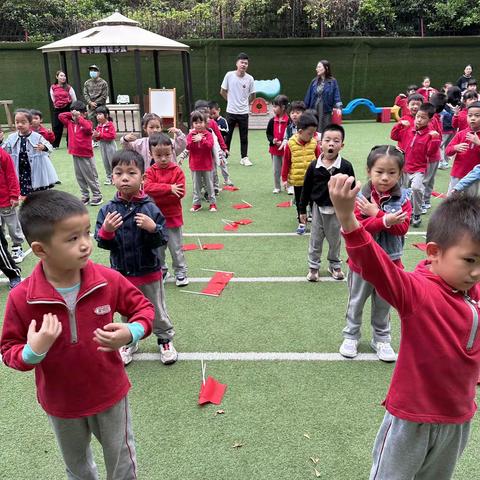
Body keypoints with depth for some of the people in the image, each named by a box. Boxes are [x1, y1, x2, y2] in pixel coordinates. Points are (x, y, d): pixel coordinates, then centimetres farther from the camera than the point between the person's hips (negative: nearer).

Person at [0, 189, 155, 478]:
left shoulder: (108, 281, -22)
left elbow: (143, 307, -7)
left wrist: (132, 332, -27)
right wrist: (32, 352, -32)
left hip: (110, 394, 0)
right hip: (61, 404, 1)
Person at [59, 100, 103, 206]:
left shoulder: (87, 123, -9)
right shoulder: (70, 123, 7)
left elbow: (88, 128, -31)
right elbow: (60, 116, 13)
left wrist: (79, 117, -24)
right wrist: (71, 114, 5)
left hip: (86, 155, -6)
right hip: (75, 155, 6)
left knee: (91, 177, 3)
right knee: (80, 178, 12)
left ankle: (97, 196, 13)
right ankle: (85, 196, 22)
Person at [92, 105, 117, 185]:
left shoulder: (110, 124, -12)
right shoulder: (98, 126, 7)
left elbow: (112, 135, -23)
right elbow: (97, 138, 12)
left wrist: (100, 134, -22)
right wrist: (95, 136, -12)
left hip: (110, 145, -6)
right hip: (102, 145, 6)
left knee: (112, 161, 1)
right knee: (105, 163, 11)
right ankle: (109, 178, 21)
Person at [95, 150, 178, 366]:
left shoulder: (150, 208, -15)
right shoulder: (108, 210, -10)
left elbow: (162, 241, -13)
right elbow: (102, 243, -7)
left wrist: (152, 228, -32)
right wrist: (106, 231, -27)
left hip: (149, 272, -1)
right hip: (122, 273, 2)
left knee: (157, 311, 17)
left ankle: (165, 340, 40)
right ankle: (129, 342, 44)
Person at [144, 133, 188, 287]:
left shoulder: (177, 171, -7)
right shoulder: (150, 171, -3)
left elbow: (180, 193, -16)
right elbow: (148, 188, -21)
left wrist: (158, 197, -18)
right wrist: (169, 188, -28)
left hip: (173, 216, -2)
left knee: (176, 247, 8)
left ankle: (180, 272, 23)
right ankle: (160, 270, 33)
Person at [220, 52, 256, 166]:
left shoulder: (250, 78, -4)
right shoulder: (229, 75, -5)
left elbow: (252, 95, 9)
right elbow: (222, 91, 6)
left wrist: (246, 103, 11)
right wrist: (231, 100, 8)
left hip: (244, 112, 1)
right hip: (231, 111, 0)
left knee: (244, 136, 6)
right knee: (227, 135, 6)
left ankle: (244, 158, 17)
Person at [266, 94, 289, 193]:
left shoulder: (289, 120, -13)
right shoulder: (272, 120, 2)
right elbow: (268, 133, 7)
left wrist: (283, 143, -19)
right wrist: (273, 140, -12)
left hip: (285, 149, -4)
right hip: (274, 149, 4)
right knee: (276, 170, 12)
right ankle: (277, 187, 23)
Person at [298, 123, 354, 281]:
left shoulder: (346, 166, -12)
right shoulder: (314, 166, -8)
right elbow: (306, 188, 0)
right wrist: (302, 210, 2)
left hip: (337, 210, -1)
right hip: (318, 208, 1)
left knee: (335, 240, 15)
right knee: (315, 239, 12)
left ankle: (335, 265, 34)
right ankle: (313, 266, 27)